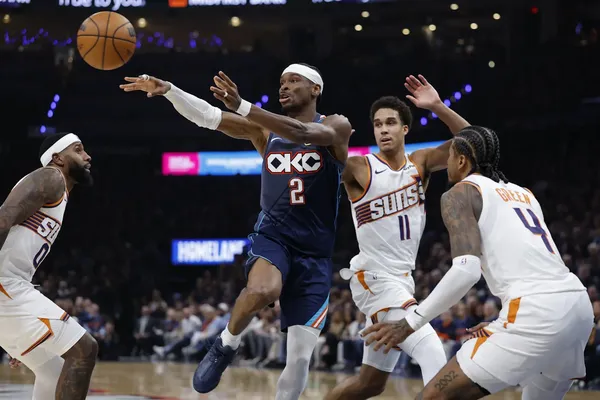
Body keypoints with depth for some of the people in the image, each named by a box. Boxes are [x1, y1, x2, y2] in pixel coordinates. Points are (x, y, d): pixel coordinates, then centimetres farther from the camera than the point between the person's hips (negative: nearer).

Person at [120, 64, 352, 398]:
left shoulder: (336, 127, -1)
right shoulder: (264, 129, 8)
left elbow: (302, 134, -24)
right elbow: (205, 116, -1)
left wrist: (242, 106, -34)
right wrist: (168, 90, -19)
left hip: (314, 255, 0)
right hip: (272, 237, 0)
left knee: (300, 357, -4)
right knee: (262, 290, -35)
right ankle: (226, 346, -7)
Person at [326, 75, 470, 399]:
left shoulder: (420, 163, 5)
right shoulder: (358, 168, -7)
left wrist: (437, 107, -17)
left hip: (403, 280, 7)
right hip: (374, 278, -7)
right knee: (434, 357, -25)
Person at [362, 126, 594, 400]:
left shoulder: (460, 193, 5)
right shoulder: (523, 194, 28)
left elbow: (467, 270, -11)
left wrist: (410, 323, -7)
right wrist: (501, 325, 35)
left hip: (537, 312, -8)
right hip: (578, 304, 8)